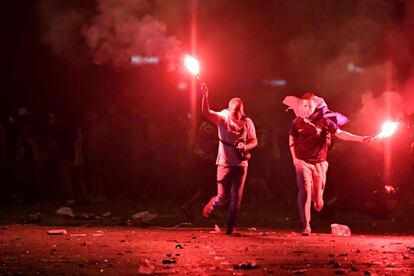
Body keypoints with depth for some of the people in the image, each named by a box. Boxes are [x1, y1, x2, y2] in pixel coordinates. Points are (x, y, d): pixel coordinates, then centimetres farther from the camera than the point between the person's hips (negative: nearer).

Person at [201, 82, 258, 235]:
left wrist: (245, 146, -16)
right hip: (225, 163, -2)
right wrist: (205, 96, -35)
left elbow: (254, 141, 7)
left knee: (236, 197, 1)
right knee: (223, 196, -4)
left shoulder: (247, 122, 1)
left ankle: (230, 227, 11)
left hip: (241, 164, 2)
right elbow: (206, 112, -19)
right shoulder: (223, 118, -6)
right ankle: (211, 205, 32)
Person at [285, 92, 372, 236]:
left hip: (319, 163, 1)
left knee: (318, 195, 3)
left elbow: (340, 134, -8)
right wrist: (294, 158, 6)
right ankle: (306, 226, -12)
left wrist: (361, 139, -17)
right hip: (302, 162, 0)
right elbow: (292, 141, 14)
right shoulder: (297, 123, 1)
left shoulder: (323, 121, -3)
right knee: (305, 191, -14)